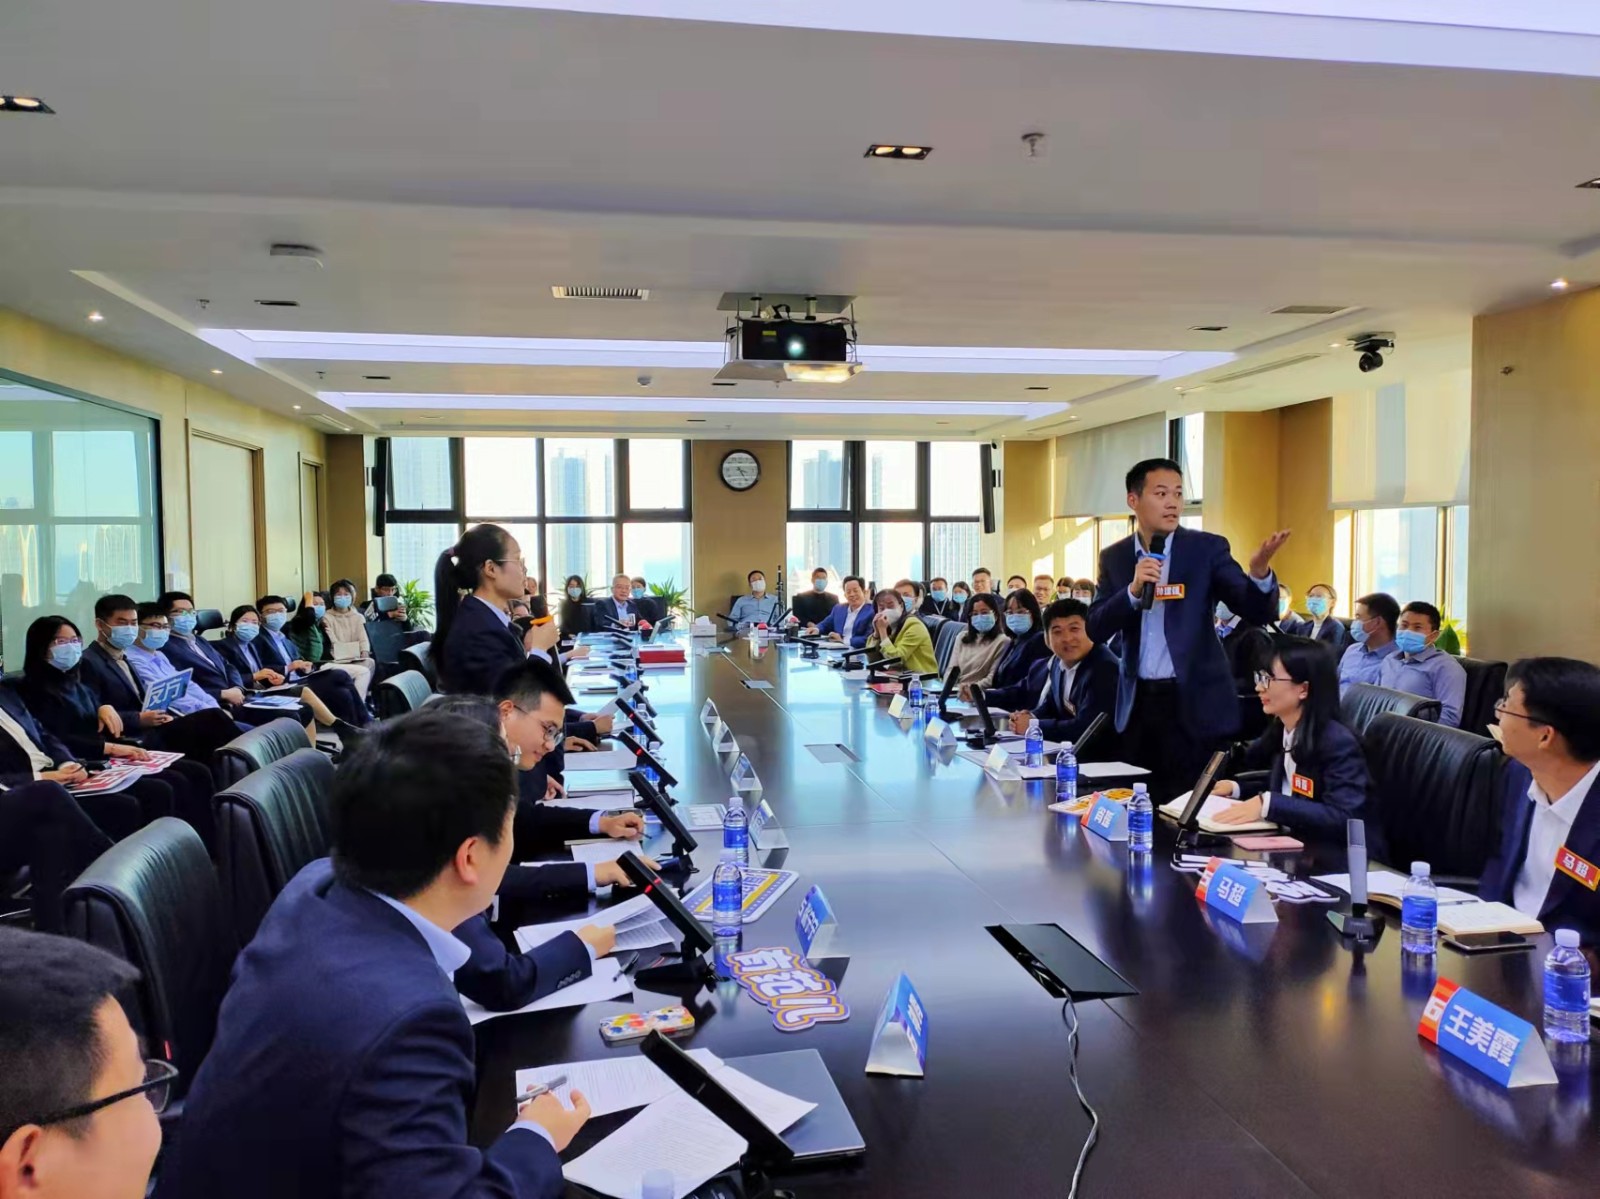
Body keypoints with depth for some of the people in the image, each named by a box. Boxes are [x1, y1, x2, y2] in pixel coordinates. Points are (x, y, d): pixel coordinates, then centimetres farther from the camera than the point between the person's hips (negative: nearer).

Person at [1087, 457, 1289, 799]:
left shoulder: (1207, 548, -3)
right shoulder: (1114, 557, 5)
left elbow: (1259, 612, -8)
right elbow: (1096, 628, -2)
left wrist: (1259, 571, -29)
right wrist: (1134, 590, -16)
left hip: (1196, 702, -3)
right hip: (1138, 702, 3)